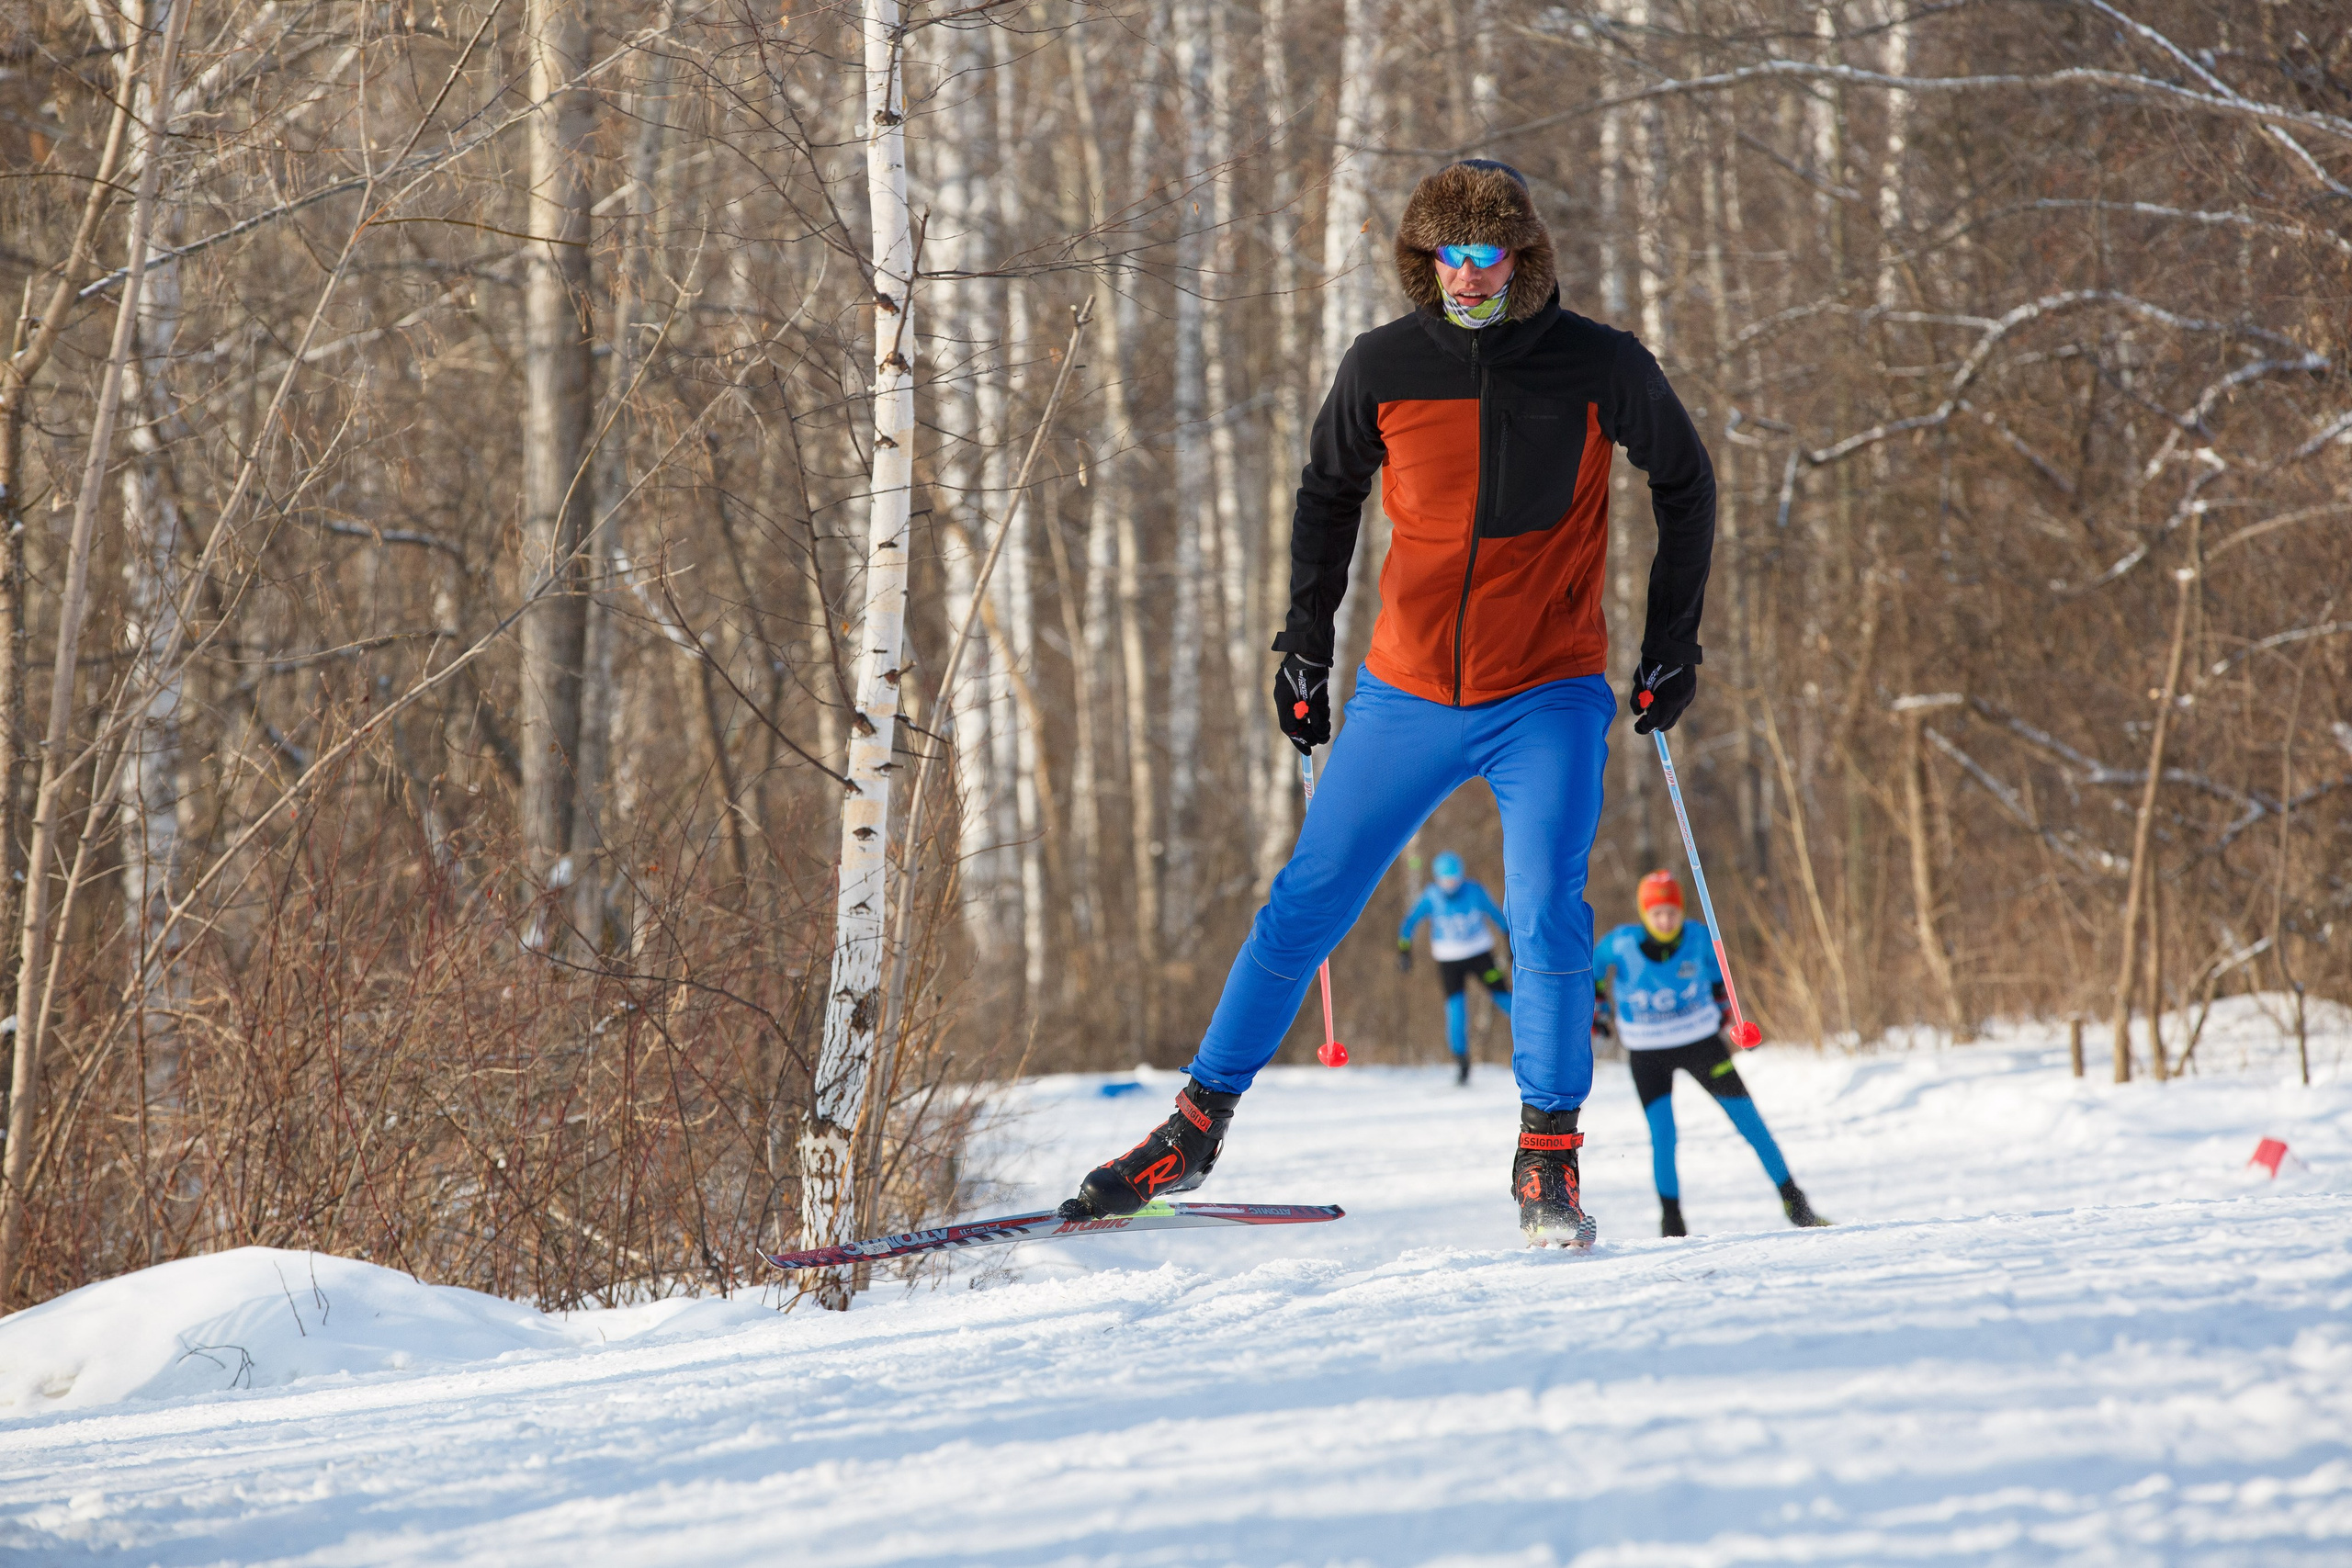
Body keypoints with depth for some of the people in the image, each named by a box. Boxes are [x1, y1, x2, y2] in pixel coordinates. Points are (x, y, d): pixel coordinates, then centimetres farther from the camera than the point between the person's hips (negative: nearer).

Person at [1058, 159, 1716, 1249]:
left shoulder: (1600, 369, -9)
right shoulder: (1384, 368, -6)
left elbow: (1684, 484, 7)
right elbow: (1328, 493, 12)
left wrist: (1672, 642, 4)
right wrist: (1306, 640, 8)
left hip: (1548, 702, -2)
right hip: (1405, 697, 2)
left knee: (1547, 921, -15)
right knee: (1304, 905, 3)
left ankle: (1549, 1159, -1)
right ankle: (1198, 1125, 12)